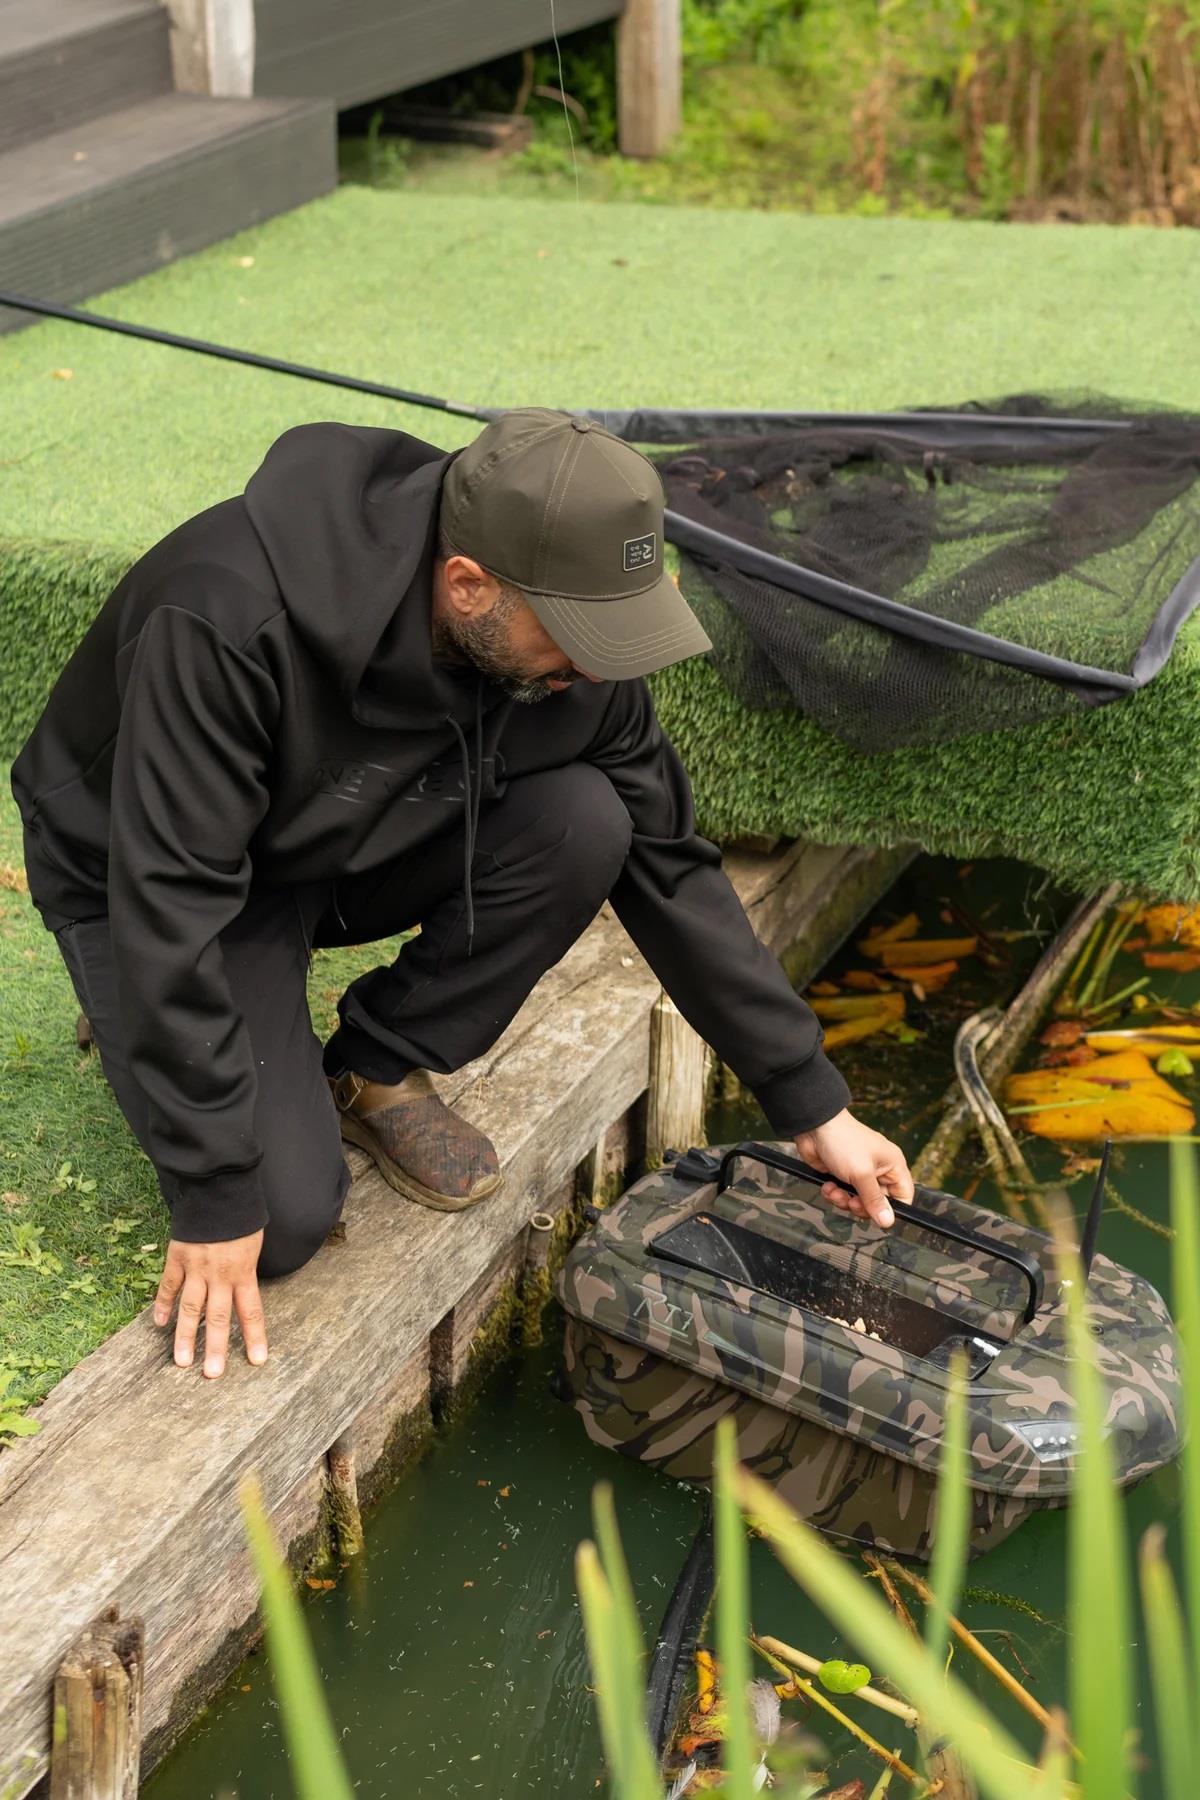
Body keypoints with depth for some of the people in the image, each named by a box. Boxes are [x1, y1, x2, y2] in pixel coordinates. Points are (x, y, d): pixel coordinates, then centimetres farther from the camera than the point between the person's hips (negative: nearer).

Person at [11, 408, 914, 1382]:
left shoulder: (570, 650, -20)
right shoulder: (233, 622, -39)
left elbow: (670, 867, -10)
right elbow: (168, 904, -37)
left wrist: (815, 1108, -9)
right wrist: (215, 1198, -33)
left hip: (355, 847, 5)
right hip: (138, 870, -5)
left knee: (584, 824, -23)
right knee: (284, 1216, -21)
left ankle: (378, 1070, -2)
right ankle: (147, 1024, 10)